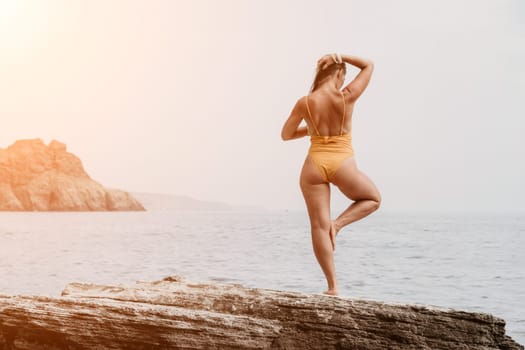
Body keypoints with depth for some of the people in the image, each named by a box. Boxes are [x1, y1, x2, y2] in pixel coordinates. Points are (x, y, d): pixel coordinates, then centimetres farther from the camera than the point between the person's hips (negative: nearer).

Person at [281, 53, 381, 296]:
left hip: (314, 164, 2)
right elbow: (369, 66, 8)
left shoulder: (305, 103, -3)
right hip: (342, 165, -2)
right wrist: (340, 57, 4)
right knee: (373, 199, 25)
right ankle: (338, 223, 0)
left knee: (319, 226, 5)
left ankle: (332, 286, 3)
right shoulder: (347, 97, -6)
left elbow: (286, 134, 7)